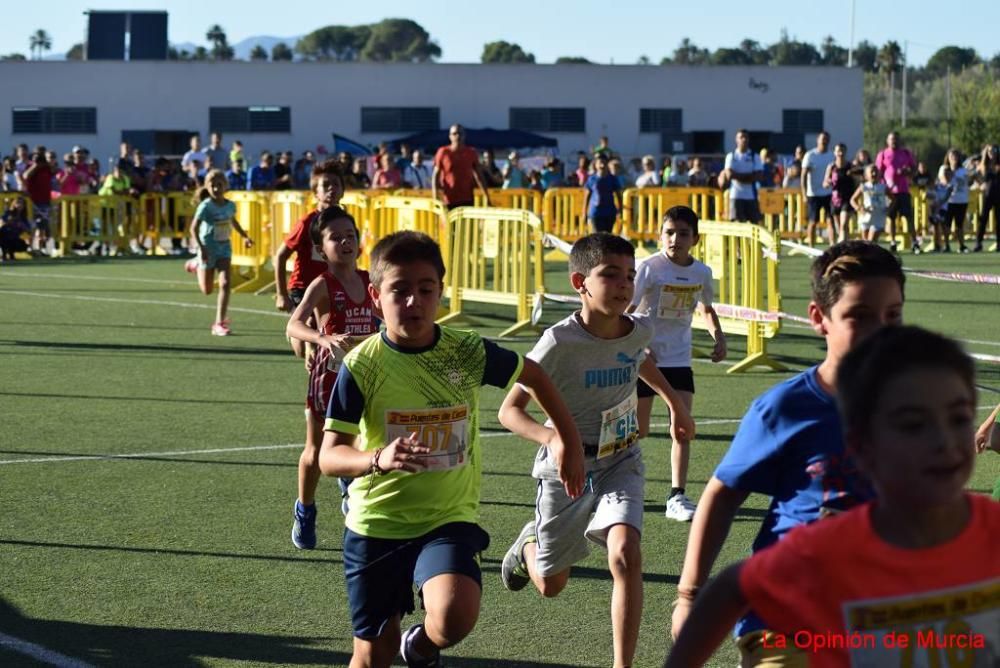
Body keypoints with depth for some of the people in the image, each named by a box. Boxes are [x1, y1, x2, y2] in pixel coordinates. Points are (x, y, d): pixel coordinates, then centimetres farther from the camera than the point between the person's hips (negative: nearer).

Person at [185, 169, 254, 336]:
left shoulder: (230, 205, 0)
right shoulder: (206, 206, -17)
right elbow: (194, 228, -20)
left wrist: (244, 236, 20)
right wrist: (201, 248, -31)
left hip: (224, 248, 3)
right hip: (208, 249, -3)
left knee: (225, 284, -13)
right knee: (207, 290, 12)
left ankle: (219, 323, -9)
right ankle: (197, 264, 45)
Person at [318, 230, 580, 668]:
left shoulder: (468, 352, -9)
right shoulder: (361, 366, -13)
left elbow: (532, 375, 12)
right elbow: (328, 457, -16)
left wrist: (569, 439, 14)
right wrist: (378, 459, -36)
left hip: (449, 520, 0)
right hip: (376, 525, 0)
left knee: (454, 618, -26)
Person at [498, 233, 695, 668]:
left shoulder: (640, 330, -11)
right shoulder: (560, 343, -26)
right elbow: (509, 410, -21)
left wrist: (674, 402, 26)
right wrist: (552, 438, -39)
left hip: (620, 464, 2)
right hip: (567, 469, -2)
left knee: (625, 554, -25)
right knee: (550, 584, 15)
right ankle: (530, 544, 53)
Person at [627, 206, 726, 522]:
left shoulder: (702, 273, -1)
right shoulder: (649, 267, -14)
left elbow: (706, 309, 18)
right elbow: (627, 311, -13)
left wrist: (718, 335, 1)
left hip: (679, 359, 3)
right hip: (645, 359, -3)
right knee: (638, 431, 4)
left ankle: (677, 496, -3)